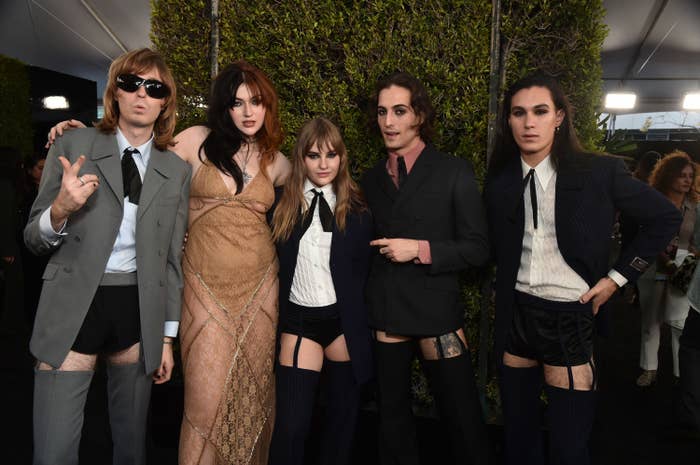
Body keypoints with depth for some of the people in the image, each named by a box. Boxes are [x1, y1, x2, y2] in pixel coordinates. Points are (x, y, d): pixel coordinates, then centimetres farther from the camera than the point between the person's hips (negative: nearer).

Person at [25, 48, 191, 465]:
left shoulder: (177, 171, 6)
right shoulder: (74, 146, 1)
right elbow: (34, 239, 4)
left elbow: (172, 259, 9)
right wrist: (60, 210, -19)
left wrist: (167, 337, 8)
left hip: (140, 312, 2)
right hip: (73, 308, -2)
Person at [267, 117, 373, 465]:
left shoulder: (357, 209, 1)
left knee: (343, 415, 14)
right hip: (299, 320, 0)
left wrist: (360, 318, -2)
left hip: (345, 321, 1)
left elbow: (364, 269, 4)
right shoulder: (283, 206, 1)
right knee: (291, 425, -3)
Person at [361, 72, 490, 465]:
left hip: (437, 311, -4)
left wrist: (421, 250, -16)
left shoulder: (454, 172, -3)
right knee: (393, 414, 16)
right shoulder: (373, 179, 10)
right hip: (386, 313, 4)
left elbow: (478, 248, -5)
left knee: (463, 418, 4)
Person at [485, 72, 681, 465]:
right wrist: (508, 294, 5)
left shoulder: (599, 172, -9)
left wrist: (618, 276, -3)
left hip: (571, 318, -3)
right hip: (516, 316, 4)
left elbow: (666, 218, 0)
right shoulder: (500, 181, 2)